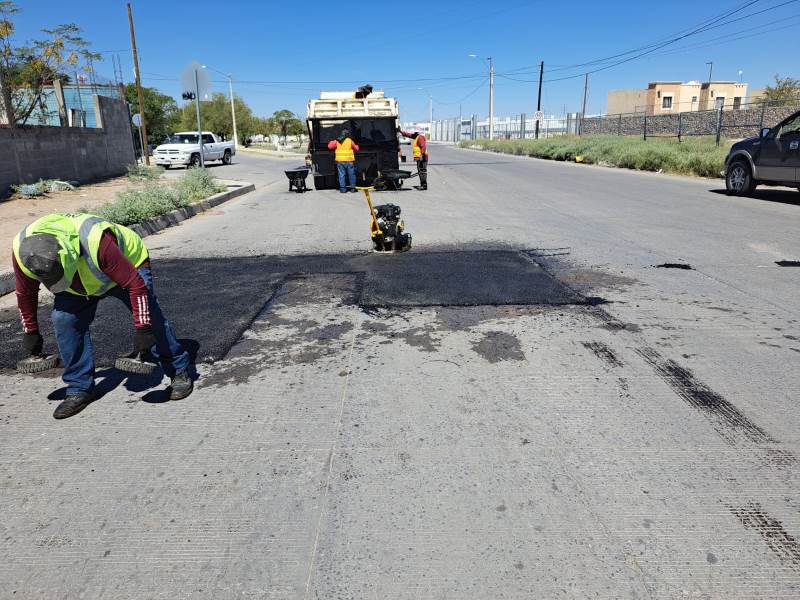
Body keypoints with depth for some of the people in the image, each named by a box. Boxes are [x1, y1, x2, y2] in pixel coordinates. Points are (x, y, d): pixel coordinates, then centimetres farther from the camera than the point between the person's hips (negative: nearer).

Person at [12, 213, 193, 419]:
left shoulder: (96, 242, -44)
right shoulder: (22, 251, -28)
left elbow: (135, 284, -36)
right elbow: (25, 294, -6)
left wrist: (142, 328, -33)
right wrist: (30, 331, 4)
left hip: (129, 261, -4)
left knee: (150, 318, -17)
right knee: (64, 319, -13)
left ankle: (179, 371, 2)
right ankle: (80, 388, 2)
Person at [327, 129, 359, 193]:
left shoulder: (337, 141, 3)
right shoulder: (350, 141, 0)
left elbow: (330, 146, 7)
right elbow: (356, 148, 9)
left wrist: (331, 142, 28)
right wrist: (356, 146, 32)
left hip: (340, 161, 1)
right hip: (349, 161, -1)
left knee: (341, 175, 4)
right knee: (351, 174, 8)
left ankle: (343, 189, 2)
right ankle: (353, 188, 11)